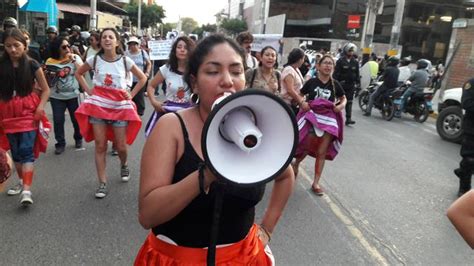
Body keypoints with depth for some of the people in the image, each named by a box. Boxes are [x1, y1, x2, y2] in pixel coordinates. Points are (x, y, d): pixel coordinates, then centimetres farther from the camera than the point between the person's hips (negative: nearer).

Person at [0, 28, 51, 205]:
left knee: (27, 151, -8)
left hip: (29, 112, -3)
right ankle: (22, 182, 30)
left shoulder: (32, 65, -5)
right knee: (15, 151, 13)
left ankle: (27, 190, -10)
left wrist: (41, 107, -12)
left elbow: (45, 89, 1)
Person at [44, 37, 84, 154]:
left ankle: (78, 139, 31)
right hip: (56, 97, 1)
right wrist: (47, 75, -13)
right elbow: (47, 81, 8)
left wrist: (73, 60, -19)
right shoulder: (50, 61, 0)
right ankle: (60, 143, 14)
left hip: (73, 95, -1)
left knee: (76, 119, 9)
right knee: (58, 120, 1)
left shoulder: (75, 58, -1)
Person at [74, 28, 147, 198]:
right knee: (100, 146, 0)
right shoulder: (95, 59, -1)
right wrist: (88, 90, 3)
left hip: (120, 104, 0)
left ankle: (124, 165, 37)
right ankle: (103, 183, 8)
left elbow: (142, 78, 7)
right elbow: (78, 73, 15)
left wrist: (131, 94, 0)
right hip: (98, 104, 1)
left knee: (121, 146, 2)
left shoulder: (125, 60, -4)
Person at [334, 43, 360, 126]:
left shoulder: (355, 62, 8)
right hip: (341, 84, -3)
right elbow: (336, 73, -8)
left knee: (349, 102, 2)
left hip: (351, 85, 3)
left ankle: (348, 118, 1)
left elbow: (357, 74, 13)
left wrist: (357, 83, 7)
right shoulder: (340, 61, -5)